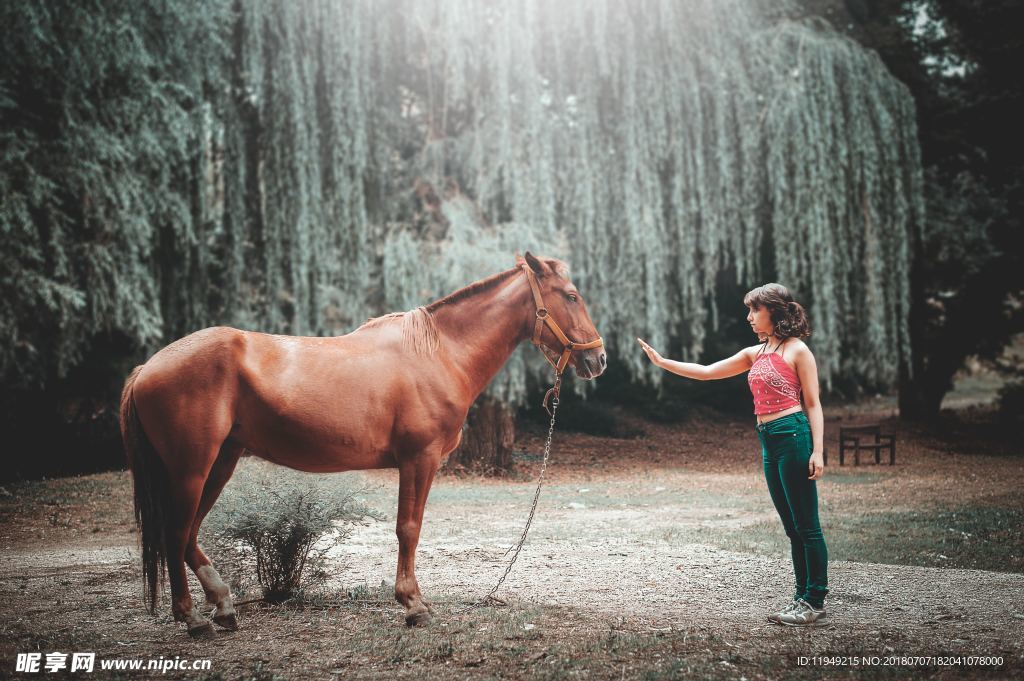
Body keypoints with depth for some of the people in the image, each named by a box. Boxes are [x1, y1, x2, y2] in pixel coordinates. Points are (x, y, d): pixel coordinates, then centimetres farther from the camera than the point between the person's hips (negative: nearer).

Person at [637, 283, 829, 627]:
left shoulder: (797, 351, -3)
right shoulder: (755, 354, 17)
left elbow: (813, 404, -5)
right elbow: (706, 372, 18)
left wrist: (817, 450, -13)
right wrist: (662, 362, 14)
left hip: (793, 435, -8)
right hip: (768, 440, 8)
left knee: (806, 525, -4)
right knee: (792, 527, 11)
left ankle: (815, 602, 0)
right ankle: (803, 597, 16)